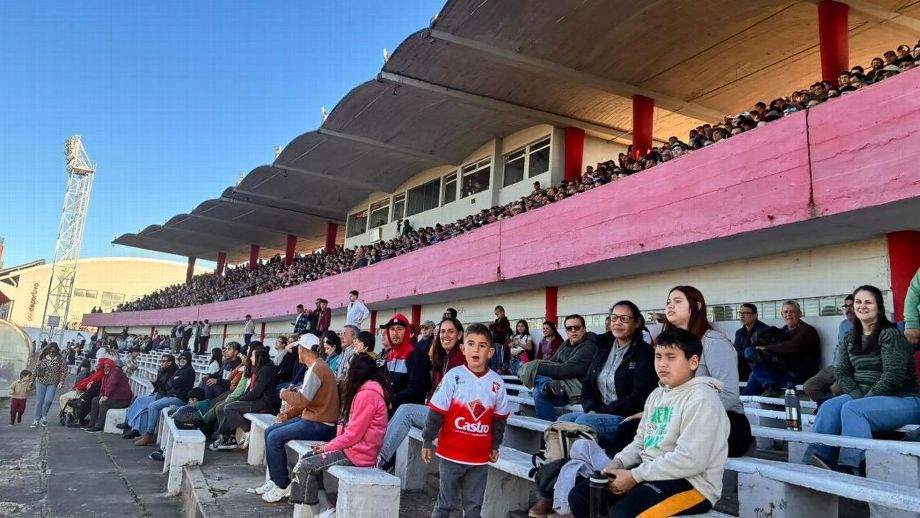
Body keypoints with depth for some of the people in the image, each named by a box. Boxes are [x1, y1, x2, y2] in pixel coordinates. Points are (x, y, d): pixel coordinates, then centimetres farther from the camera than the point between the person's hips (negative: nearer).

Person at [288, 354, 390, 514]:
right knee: (305, 459, 6)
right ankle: (325, 508, 1)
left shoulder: (367, 394, -17)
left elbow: (354, 434, -19)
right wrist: (329, 444, 6)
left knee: (305, 466, -11)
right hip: (354, 447, 10)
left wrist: (327, 447, -7)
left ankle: (316, 512, 2)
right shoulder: (368, 391, 15)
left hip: (358, 453, -10)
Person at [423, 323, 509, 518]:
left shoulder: (497, 382, -3)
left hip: (480, 457, 3)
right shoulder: (453, 376, -11)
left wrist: (495, 446, 14)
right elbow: (436, 412, -7)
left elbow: (499, 418, 9)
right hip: (451, 453, -2)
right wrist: (427, 441, -4)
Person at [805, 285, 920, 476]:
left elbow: (893, 376, -17)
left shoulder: (890, 335, -9)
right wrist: (857, 395, -12)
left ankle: (852, 469, -32)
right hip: (861, 396, 6)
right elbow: (842, 373, 5)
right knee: (829, 407, -22)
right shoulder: (850, 339, 13)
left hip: (902, 399, -6)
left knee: (852, 409, -32)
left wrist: (867, 398, -18)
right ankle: (817, 459, -31)